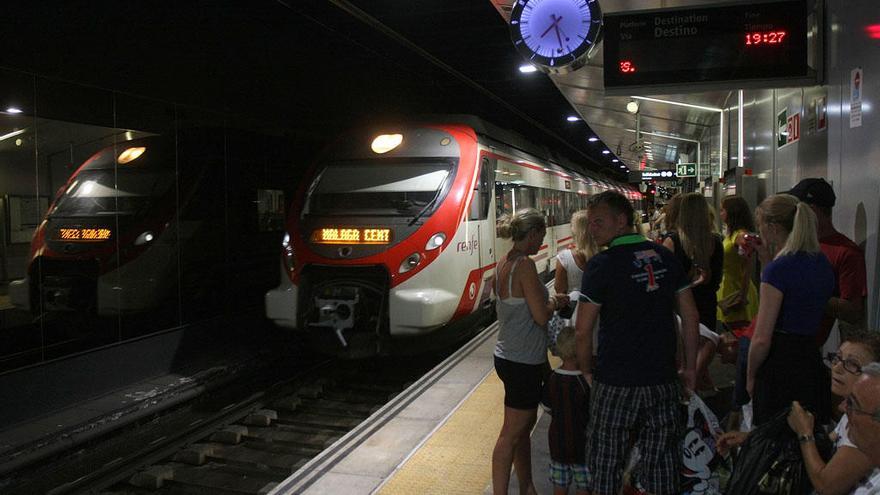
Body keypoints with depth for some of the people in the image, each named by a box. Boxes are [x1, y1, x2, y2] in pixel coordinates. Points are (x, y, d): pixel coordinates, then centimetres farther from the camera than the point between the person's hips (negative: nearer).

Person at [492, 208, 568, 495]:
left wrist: (549, 301, 12)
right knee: (512, 434, 1)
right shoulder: (525, 265, -21)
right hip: (523, 362, -9)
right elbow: (541, 317, -20)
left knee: (525, 424, 21)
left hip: (508, 356, 9)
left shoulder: (504, 262, 7)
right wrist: (554, 304, -2)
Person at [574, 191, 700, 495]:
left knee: (606, 464, 10)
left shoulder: (602, 264, -12)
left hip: (616, 382, -5)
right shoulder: (666, 258, 3)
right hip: (664, 379, 5)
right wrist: (690, 367, 14)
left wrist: (586, 371, 2)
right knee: (661, 464, 14)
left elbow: (583, 331, -13)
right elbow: (690, 316, 6)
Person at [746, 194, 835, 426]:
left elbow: (762, 339, -19)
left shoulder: (778, 269, -18)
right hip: (813, 363, 8)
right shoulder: (822, 263, 6)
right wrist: (768, 262, 14)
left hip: (779, 372, -8)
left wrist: (751, 377, -4)